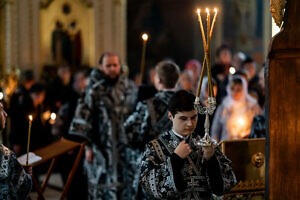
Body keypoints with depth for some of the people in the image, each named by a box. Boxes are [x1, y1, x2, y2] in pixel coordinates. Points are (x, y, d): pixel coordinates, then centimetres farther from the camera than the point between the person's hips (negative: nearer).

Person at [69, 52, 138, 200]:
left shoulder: (129, 87, 7)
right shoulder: (94, 90, -5)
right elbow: (84, 118, -5)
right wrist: (88, 147, -8)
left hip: (126, 147, 4)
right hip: (102, 148, -3)